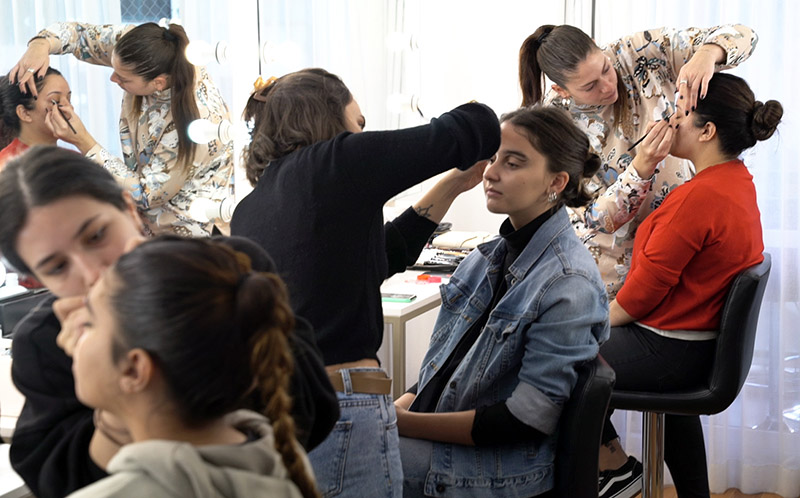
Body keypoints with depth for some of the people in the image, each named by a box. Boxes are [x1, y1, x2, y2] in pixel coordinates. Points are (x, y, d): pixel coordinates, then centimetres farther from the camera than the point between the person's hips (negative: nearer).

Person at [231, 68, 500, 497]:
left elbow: (376, 257, 23)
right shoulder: (338, 162, -7)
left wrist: (451, 187, 26)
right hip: (339, 415, -7)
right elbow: (475, 125, -4)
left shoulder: (248, 210, 14)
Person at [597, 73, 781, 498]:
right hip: (699, 340, 10)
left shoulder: (699, 197, -26)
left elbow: (649, 284, -21)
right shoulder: (738, 180, 5)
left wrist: (602, 321, -4)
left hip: (666, 350, -9)